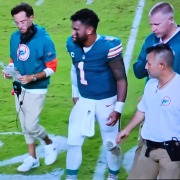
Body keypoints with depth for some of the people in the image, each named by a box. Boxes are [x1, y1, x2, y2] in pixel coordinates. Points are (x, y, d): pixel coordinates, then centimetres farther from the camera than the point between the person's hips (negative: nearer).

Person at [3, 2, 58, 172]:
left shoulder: (44, 39, -18)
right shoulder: (14, 37, 0)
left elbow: (52, 67, -14)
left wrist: (32, 77, -25)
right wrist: (9, 70, -7)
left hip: (36, 90, -6)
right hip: (19, 89, 6)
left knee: (31, 126, -6)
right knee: (25, 126, 13)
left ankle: (49, 144, 23)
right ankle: (32, 158, 28)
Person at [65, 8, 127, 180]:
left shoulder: (108, 46, -24)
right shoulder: (72, 44, -7)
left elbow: (121, 79, -17)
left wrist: (118, 108, -19)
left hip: (106, 102, -4)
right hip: (83, 100, 5)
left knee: (110, 144, 9)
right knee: (73, 141, 7)